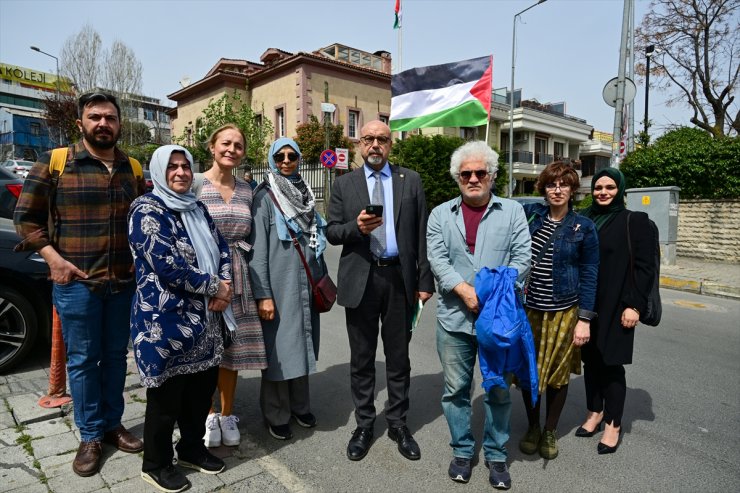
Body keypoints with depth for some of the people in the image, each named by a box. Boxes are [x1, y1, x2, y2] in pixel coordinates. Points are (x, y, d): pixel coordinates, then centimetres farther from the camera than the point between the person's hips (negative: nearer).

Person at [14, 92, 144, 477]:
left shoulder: (134, 168, 7)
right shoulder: (54, 162, -3)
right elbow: (26, 216, 1)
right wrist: (52, 258, -10)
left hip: (124, 281, 3)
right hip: (76, 282, -3)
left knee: (116, 356, 14)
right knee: (82, 360, 7)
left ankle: (112, 424, 30)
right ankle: (90, 436, 22)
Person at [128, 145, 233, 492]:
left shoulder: (197, 209, 11)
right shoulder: (148, 211, -12)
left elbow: (221, 249, 10)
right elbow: (168, 265, -22)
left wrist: (224, 287, -8)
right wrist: (214, 286, -14)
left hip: (203, 317, 7)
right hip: (166, 320, -7)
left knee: (203, 386, 17)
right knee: (166, 395, 6)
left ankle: (192, 448, 37)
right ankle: (156, 464, 28)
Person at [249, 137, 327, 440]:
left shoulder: (305, 194, 11)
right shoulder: (265, 197, -6)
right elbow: (258, 249, -11)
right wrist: (263, 295, -16)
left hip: (307, 284, 5)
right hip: (279, 285, -5)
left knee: (303, 344, 14)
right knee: (279, 347, 2)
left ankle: (300, 406, 31)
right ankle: (276, 415, 19)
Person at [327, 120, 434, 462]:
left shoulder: (410, 180, 5)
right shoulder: (344, 183, 6)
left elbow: (421, 233, 2)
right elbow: (331, 232, 3)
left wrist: (425, 280, -2)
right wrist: (356, 227, -18)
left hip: (399, 277, 0)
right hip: (360, 278, 0)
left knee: (398, 356, 11)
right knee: (362, 358, 11)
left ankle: (398, 423, 29)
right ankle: (364, 425, 28)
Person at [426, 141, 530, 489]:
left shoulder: (512, 211, 6)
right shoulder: (441, 215, 6)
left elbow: (522, 258, -3)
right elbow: (437, 260, -4)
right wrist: (465, 291, -17)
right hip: (454, 317, 1)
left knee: (499, 390, 11)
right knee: (456, 389, 11)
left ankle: (496, 455, 29)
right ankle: (462, 451, 29)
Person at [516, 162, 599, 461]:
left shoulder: (583, 227, -3)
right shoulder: (529, 214, 2)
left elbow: (589, 276, -3)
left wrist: (584, 319, -7)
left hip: (564, 312, -1)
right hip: (527, 309, 2)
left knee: (557, 374, 11)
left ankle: (550, 432, 33)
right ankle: (532, 428, 34)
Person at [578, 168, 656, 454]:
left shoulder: (635, 222, -4)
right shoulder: (584, 221, 8)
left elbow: (645, 266, -7)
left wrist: (634, 305, -13)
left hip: (615, 306, -4)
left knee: (611, 363, 1)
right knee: (590, 359, 12)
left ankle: (613, 424, 16)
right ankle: (595, 412, 29)